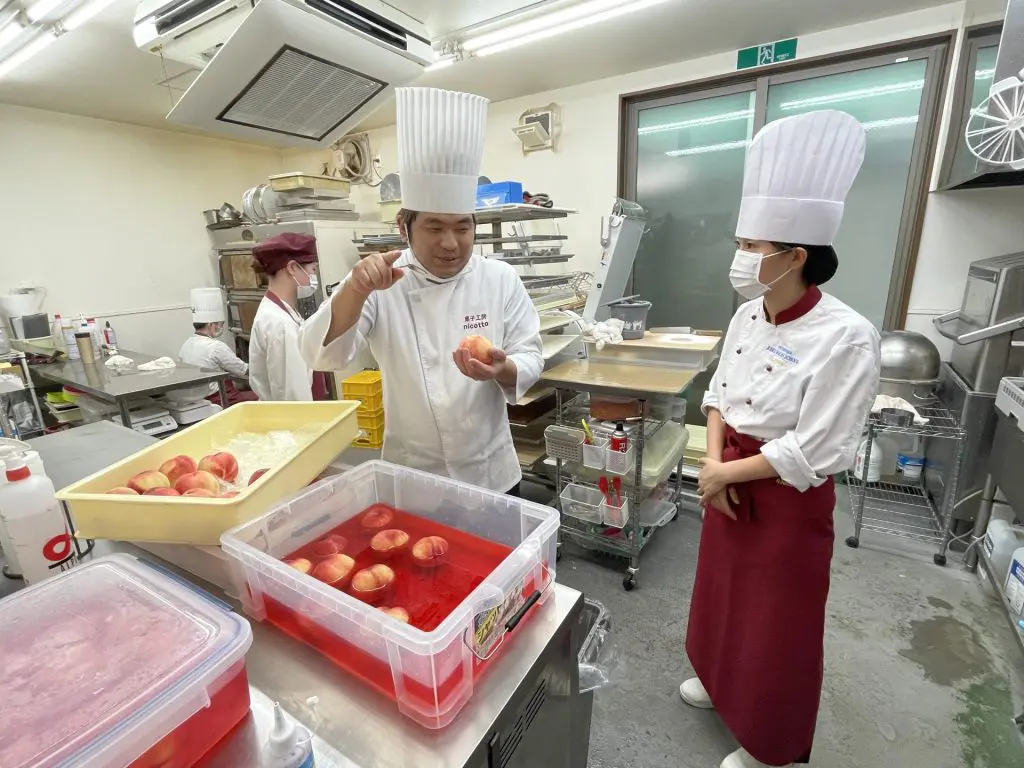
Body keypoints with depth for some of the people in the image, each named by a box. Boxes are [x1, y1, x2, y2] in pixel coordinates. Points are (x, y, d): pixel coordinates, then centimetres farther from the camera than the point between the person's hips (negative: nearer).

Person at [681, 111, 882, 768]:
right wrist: (713, 462, -9)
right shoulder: (748, 316, -3)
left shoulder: (846, 337, -25)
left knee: (777, 625, 15)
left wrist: (724, 472, -15)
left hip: (788, 498, -6)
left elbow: (811, 454, -24)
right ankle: (720, 680, 56)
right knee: (724, 589, 26)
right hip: (730, 479, 7)